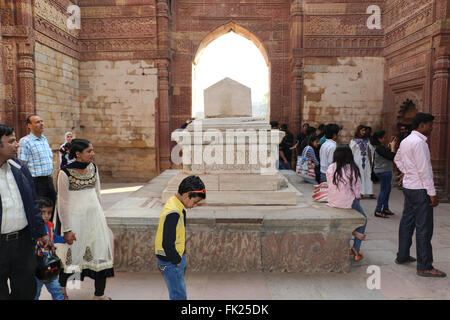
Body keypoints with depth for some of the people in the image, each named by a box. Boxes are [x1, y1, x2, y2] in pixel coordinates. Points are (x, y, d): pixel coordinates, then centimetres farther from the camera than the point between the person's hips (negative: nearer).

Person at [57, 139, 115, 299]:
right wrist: (67, 229, -9)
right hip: (75, 217, -5)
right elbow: (62, 202, -10)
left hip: (94, 215, 5)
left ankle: (99, 294, 18)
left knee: (101, 252, 5)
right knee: (72, 254, 9)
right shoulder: (65, 172, -13)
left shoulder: (93, 168, 3)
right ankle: (61, 287, 38)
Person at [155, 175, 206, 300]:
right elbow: (167, 244, -28)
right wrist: (177, 261, -14)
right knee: (179, 295, 6)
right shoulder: (173, 213, -30)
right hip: (171, 261, -9)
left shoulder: (174, 202, 2)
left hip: (176, 257, 9)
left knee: (179, 291, 23)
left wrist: (180, 257, 14)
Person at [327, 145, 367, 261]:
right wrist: (357, 197, 14)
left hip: (332, 202, 4)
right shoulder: (352, 169, -13)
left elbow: (329, 185, 3)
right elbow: (357, 189, -7)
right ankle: (356, 249, 17)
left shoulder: (331, 168, -5)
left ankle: (353, 231, 20)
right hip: (348, 202, -4)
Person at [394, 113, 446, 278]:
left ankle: (402, 256, 27)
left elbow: (397, 159, 29)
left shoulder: (405, 141, 11)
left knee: (407, 222, 16)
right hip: (420, 189, -10)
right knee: (424, 228, -4)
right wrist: (432, 193, -16)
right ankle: (425, 267, 2)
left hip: (408, 186, 10)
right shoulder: (419, 142, -18)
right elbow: (424, 170, -20)